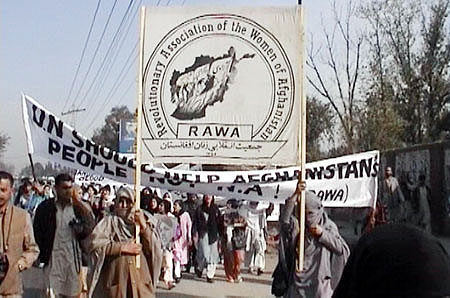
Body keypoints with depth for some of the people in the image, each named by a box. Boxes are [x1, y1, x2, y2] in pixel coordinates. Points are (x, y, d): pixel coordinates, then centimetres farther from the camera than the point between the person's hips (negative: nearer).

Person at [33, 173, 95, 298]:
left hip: (73, 258, 2)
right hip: (53, 259, -2)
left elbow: (89, 232, 1)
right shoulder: (45, 207, 0)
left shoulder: (78, 207, 5)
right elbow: (37, 233, 3)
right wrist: (42, 256, -3)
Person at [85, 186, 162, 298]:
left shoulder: (145, 220, 10)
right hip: (116, 279, -1)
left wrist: (143, 225, -10)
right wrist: (122, 247, -10)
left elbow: (154, 248, 1)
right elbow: (94, 243, -9)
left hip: (141, 278, 1)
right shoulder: (110, 221, 5)